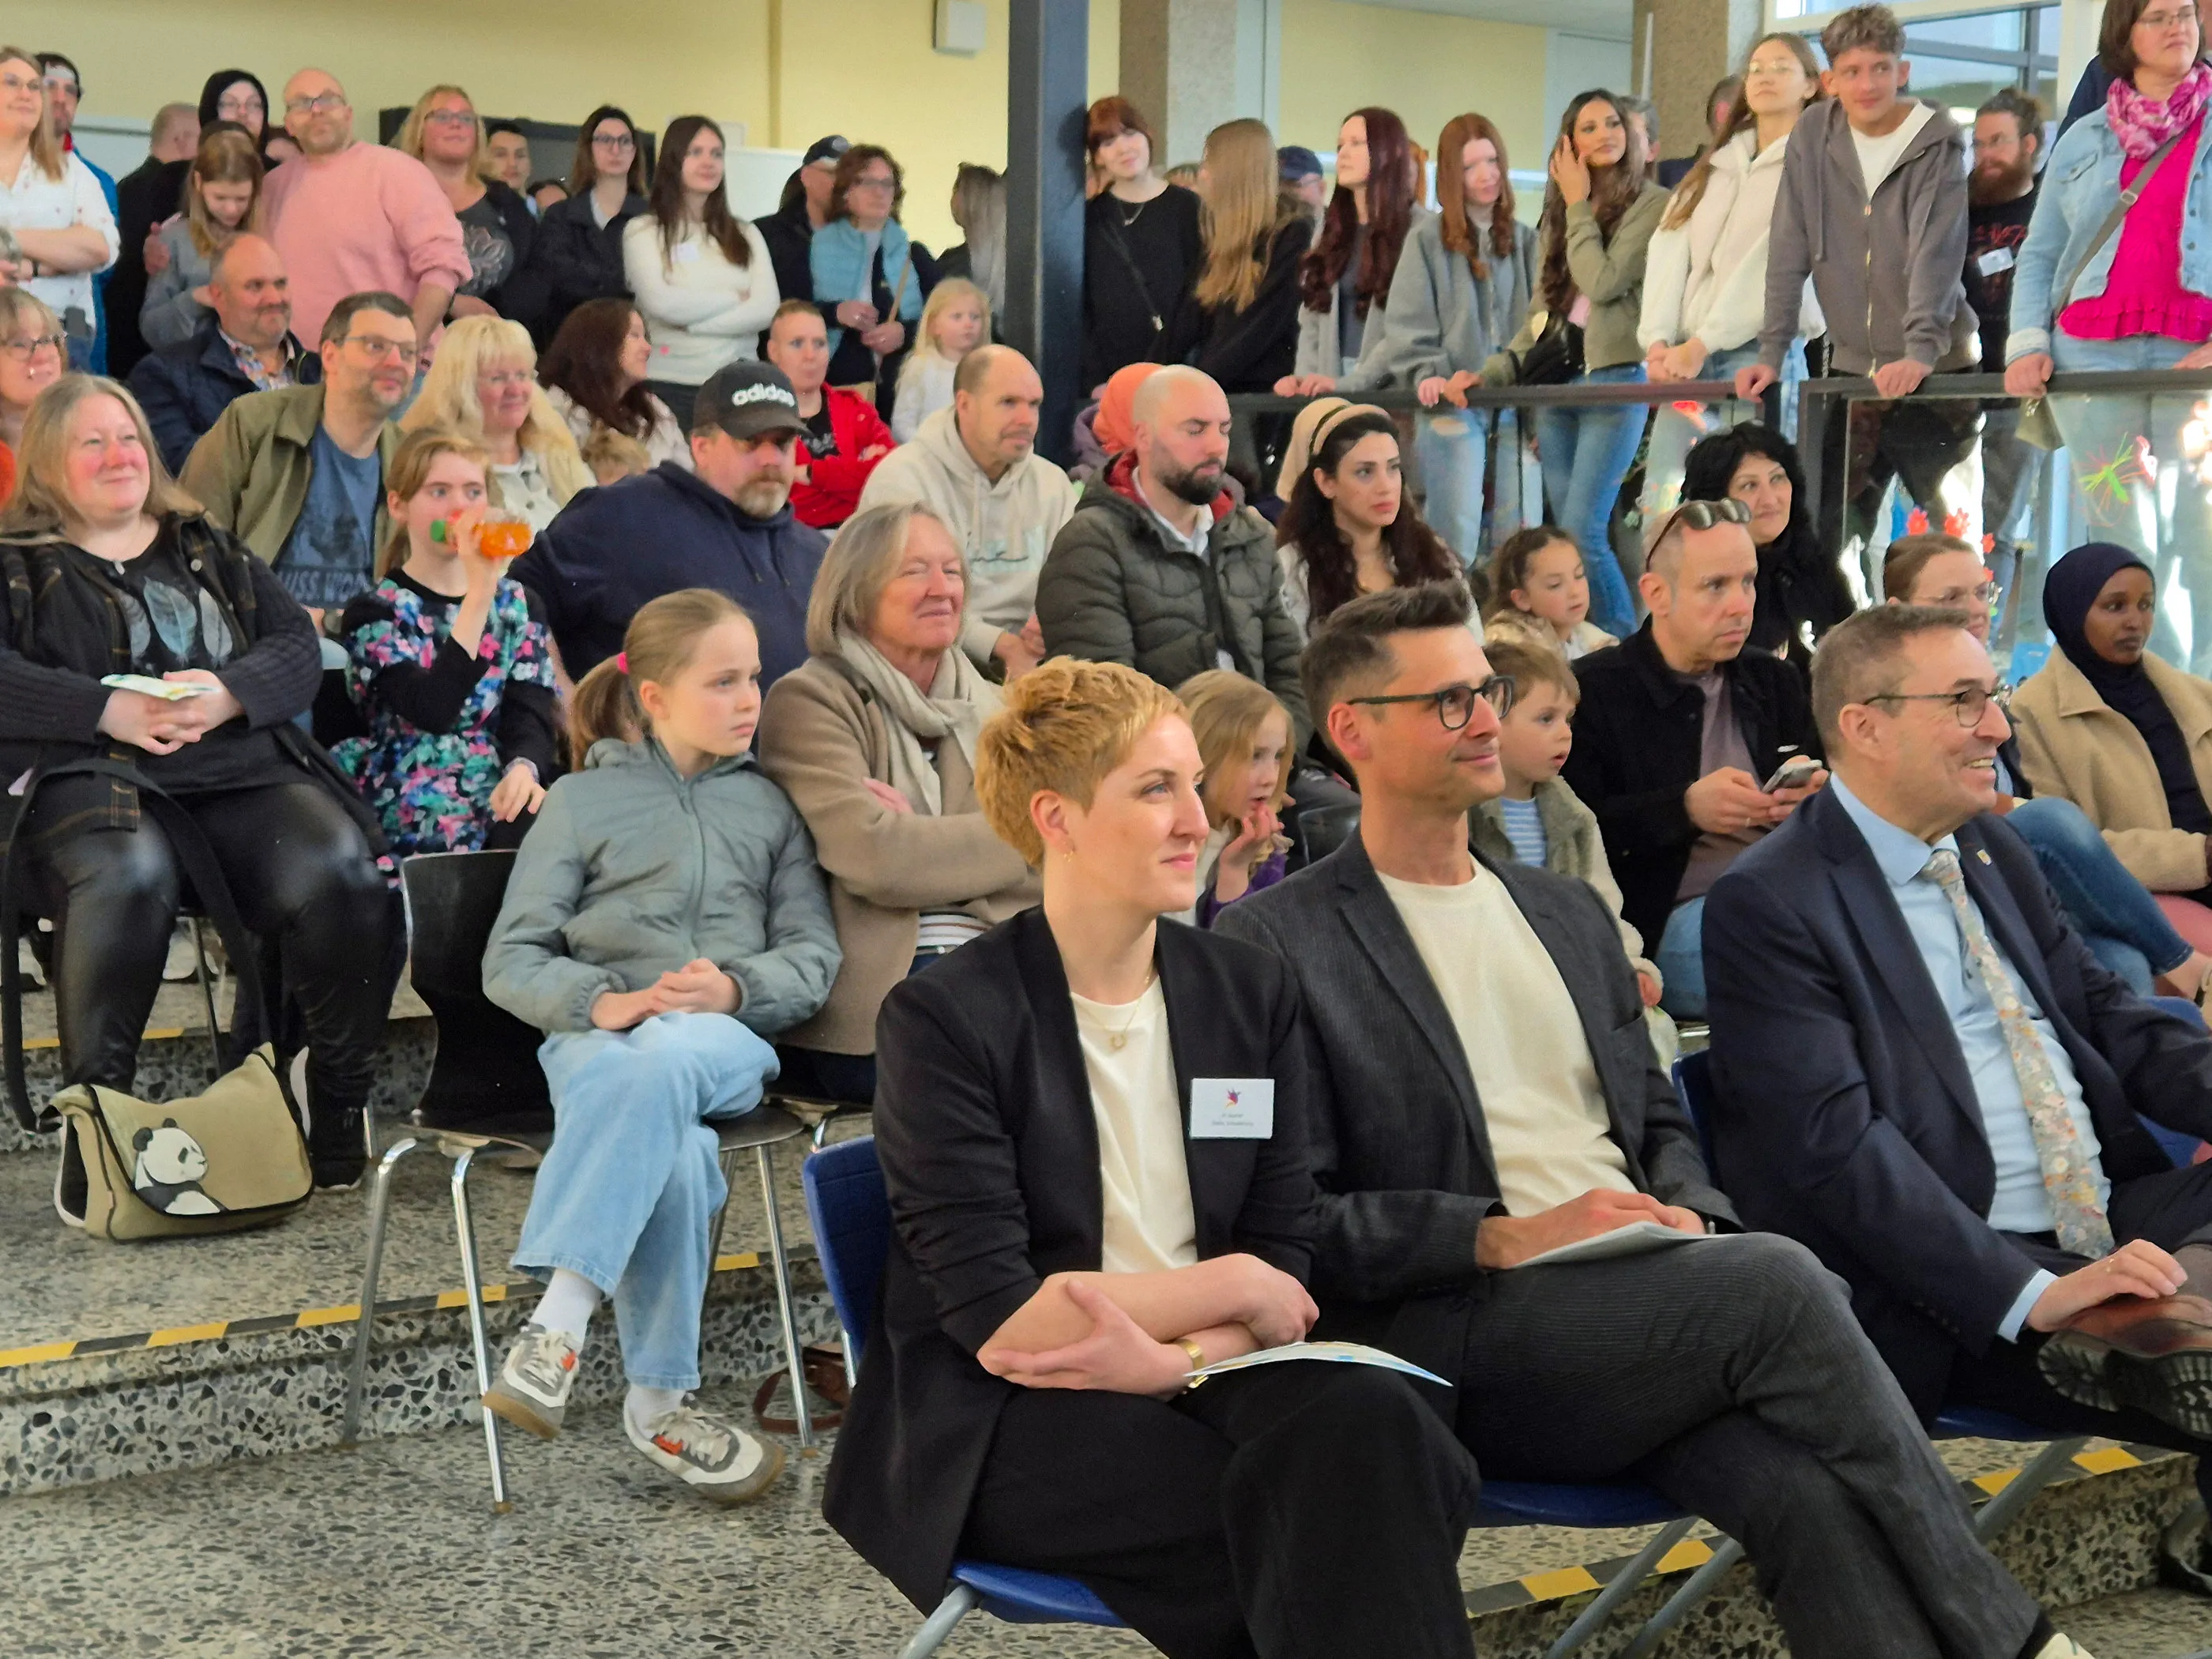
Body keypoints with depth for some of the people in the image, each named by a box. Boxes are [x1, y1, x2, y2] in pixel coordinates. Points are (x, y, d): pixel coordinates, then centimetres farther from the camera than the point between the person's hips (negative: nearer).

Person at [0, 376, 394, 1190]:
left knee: (340, 871, -27)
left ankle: (339, 1098, -10)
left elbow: (299, 648, 15)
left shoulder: (209, 549, 27)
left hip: (243, 770, 3)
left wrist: (228, 693, -6)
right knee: (130, 877, -39)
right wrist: (109, 710, -15)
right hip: (94, 777, -3)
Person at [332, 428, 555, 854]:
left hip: (502, 791, 4)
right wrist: (481, 592, -17)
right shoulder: (375, 611, 5)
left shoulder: (517, 605, 18)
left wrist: (523, 768, -20)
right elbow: (432, 710, -14)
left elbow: (531, 713, 4)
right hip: (417, 812, -4)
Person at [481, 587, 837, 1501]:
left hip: (728, 1041, 1)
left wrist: (734, 989, -9)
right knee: (673, 1152, -37)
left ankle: (557, 1326, -41)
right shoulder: (582, 801, 14)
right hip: (598, 1039, -1)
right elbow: (510, 961, 7)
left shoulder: (768, 805, 23)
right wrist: (603, 1002, -15)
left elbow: (815, 955, 14)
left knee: (659, 1067, -39)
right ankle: (657, 1403, -32)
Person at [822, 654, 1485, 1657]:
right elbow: (998, 1319, -11)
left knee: (1368, 1425, -30)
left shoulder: (1251, 993, 10)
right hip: (1008, 1425, -4)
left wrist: (1176, 1356, -16)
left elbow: (1286, 1264, 5)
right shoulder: (943, 1020, -6)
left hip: (1201, 1377, 5)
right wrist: (1228, 1289, -7)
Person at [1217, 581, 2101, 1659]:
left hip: (1639, 1307, 5)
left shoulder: (1566, 912, 23)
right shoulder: (1272, 943, 0)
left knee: (1809, 1489, -27)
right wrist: (1505, 1236, -15)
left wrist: (1690, 1217, 2)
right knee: (1778, 1281, -27)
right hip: (1450, 1344, -5)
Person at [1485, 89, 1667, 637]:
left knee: (1581, 531, -16)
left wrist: (1579, 206, -3)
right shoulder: (1559, 214, 17)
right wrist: (1497, 372, 9)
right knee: (1568, 533, 3)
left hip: (1615, 383, -6)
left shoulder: (1653, 205, -3)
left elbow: (1603, 283, -14)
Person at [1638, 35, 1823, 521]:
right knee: (1661, 502, -5)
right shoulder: (1711, 167, 22)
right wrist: (1658, 339, -7)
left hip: (1763, 349, -5)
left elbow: (1776, 263, -9)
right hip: (1687, 356, 5)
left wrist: (1702, 343, -15)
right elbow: (1669, 250, 10)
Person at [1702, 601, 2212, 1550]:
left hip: (2124, 1223, 8)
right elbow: (1837, 1143, -18)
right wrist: (2032, 1294, -24)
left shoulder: (1994, 853, 16)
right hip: (1963, 1286, -8)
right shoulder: (1768, 904, -10)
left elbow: (2105, 1016, 21)